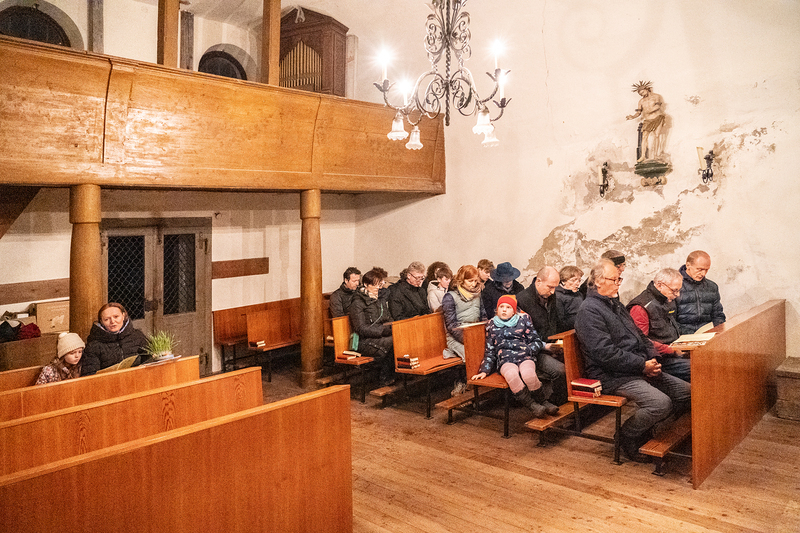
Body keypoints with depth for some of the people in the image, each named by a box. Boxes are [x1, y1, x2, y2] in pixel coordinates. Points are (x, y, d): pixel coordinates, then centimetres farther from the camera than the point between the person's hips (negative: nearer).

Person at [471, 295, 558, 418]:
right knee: (511, 374, -36)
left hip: (525, 357, 0)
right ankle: (532, 405, -23)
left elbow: (537, 342, 15)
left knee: (528, 374, -35)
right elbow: (489, 351, 20)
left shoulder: (523, 319, 17)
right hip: (505, 360, 0)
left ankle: (541, 401, -10)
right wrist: (484, 371, 8)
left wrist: (526, 350, -5)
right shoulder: (491, 325, 20)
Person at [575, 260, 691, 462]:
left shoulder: (616, 305, 19)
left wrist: (653, 359, 3)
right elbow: (605, 353, -21)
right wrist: (642, 365, -17)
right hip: (611, 376, -10)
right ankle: (627, 436, -2)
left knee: (687, 392, 2)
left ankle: (645, 426, 14)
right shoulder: (589, 311, -13)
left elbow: (639, 335, 22)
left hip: (640, 368, 10)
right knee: (660, 402, -26)